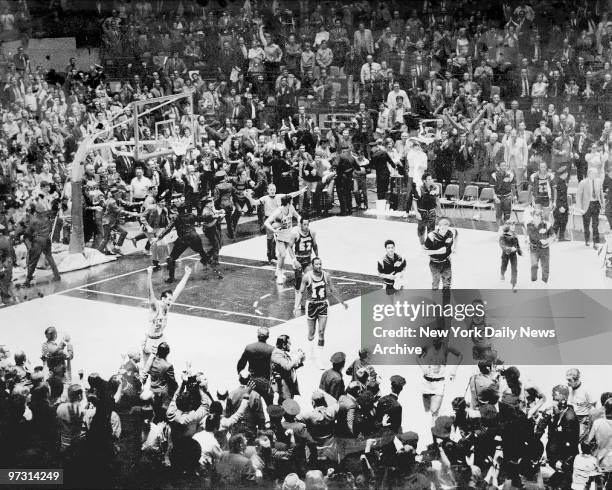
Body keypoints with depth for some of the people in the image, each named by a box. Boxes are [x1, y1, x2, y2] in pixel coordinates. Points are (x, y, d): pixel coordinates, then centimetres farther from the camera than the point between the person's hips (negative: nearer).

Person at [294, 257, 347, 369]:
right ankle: (311, 353, 37)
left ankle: (319, 359, -3)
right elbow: (301, 292, -3)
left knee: (321, 332, -6)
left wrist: (342, 302, 15)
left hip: (323, 305, 1)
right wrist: (297, 306, -14)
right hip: (311, 305, -1)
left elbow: (332, 290, 9)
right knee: (311, 332, 11)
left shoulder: (326, 275, -4)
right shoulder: (307, 276, -10)